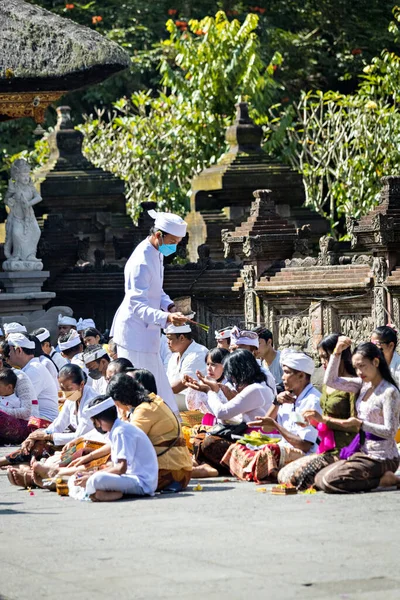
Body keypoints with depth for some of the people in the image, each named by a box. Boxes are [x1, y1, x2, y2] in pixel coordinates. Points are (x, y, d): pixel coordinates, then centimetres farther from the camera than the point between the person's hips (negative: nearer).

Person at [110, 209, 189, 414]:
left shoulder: (156, 253, 6)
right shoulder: (142, 262, -25)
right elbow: (138, 306, -29)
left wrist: (169, 306, 0)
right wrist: (166, 318, -41)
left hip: (145, 333, 10)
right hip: (135, 334, -10)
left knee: (158, 386, 16)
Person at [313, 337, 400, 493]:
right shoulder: (364, 385, 7)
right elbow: (331, 381, 6)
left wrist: (360, 424, -29)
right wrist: (337, 352, -3)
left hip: (381, 458, -9)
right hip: (363, 452, 9)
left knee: (328, 482, -18)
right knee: (319, 479, 7)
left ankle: (384, 480, -9)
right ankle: (380, 476, 6)